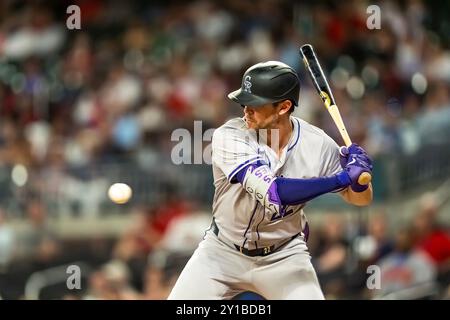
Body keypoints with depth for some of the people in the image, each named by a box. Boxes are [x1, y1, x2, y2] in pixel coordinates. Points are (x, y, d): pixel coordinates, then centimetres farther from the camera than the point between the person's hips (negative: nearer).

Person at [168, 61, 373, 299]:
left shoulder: (318, 144, -15)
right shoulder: (229, 136, -24)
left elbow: (361, 199, -4)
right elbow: (272, 192, -36)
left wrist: (359, 178, -29)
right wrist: (342, 178, -37)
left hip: (284, 256, 1)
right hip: (224, 251, -1)